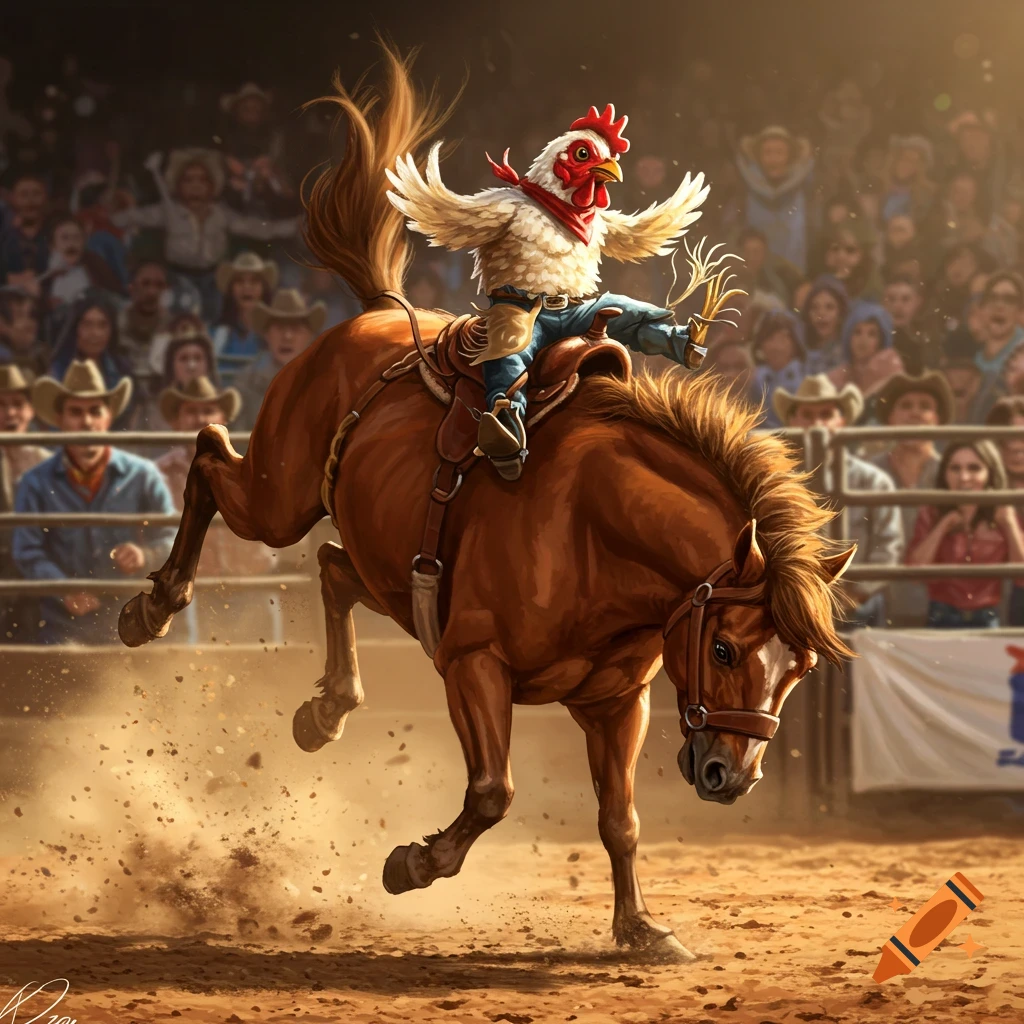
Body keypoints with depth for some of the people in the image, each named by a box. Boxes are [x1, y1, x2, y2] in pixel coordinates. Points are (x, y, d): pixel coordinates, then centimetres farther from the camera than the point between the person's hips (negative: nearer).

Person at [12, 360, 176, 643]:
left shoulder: (142, 476, 6)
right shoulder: (37, 484, 5)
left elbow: (171, 537, 7)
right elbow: (28, 553, -2)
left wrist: (146, 556, -17)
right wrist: (65, 590, -19)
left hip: (128, 623, 1)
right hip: (63, 627, -1)